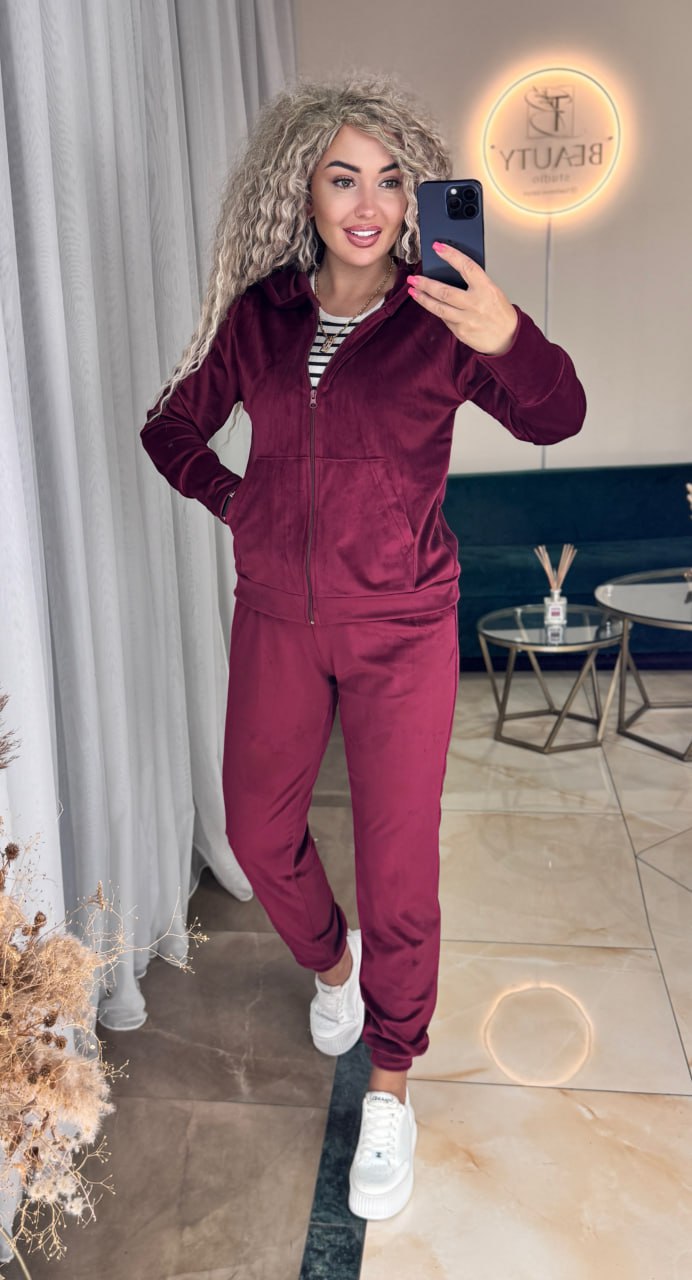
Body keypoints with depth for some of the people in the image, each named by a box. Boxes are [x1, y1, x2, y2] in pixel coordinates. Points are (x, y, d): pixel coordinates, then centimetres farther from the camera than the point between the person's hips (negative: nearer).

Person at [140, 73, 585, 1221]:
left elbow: (554, 419, -20)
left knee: (400, 865, 1)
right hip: (276, 618, 4)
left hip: (402, 628, -3)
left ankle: (390, 1085, 24)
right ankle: (329, 961, 46)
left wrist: (512, 340, -39)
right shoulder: (258, 316, 2)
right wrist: (232, 500, 0)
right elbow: (172, 426, 15)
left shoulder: (441, 321, -6)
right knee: (260, 833, 14)